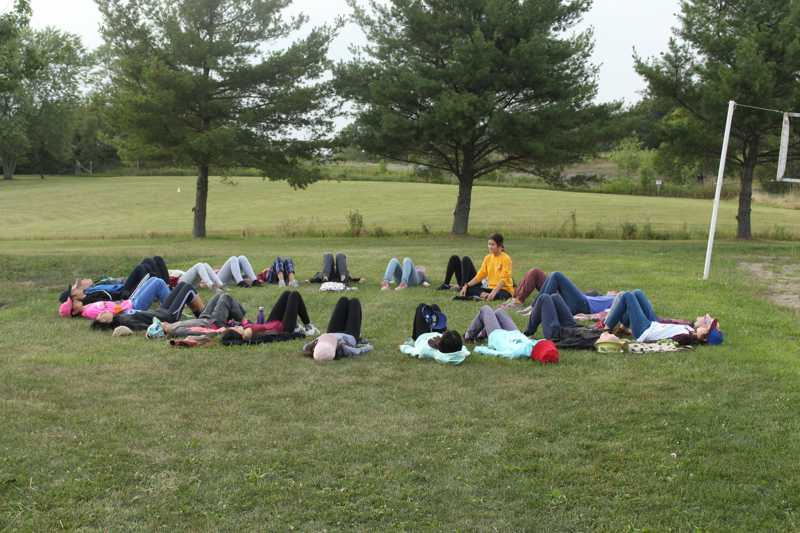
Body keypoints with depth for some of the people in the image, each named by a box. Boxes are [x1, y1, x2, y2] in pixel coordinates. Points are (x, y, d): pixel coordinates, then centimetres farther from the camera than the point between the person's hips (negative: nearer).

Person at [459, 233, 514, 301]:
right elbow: (480, 275, 7)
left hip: (504, 289, -6)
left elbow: (503, 279, -18)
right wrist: (466, 285, -5)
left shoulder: (506, 258, -10)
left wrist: (494, 292, -31)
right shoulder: (488, 258, 8)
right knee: (468, 289, -14)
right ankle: (485, 294, -29)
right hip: (490, 288, 6)